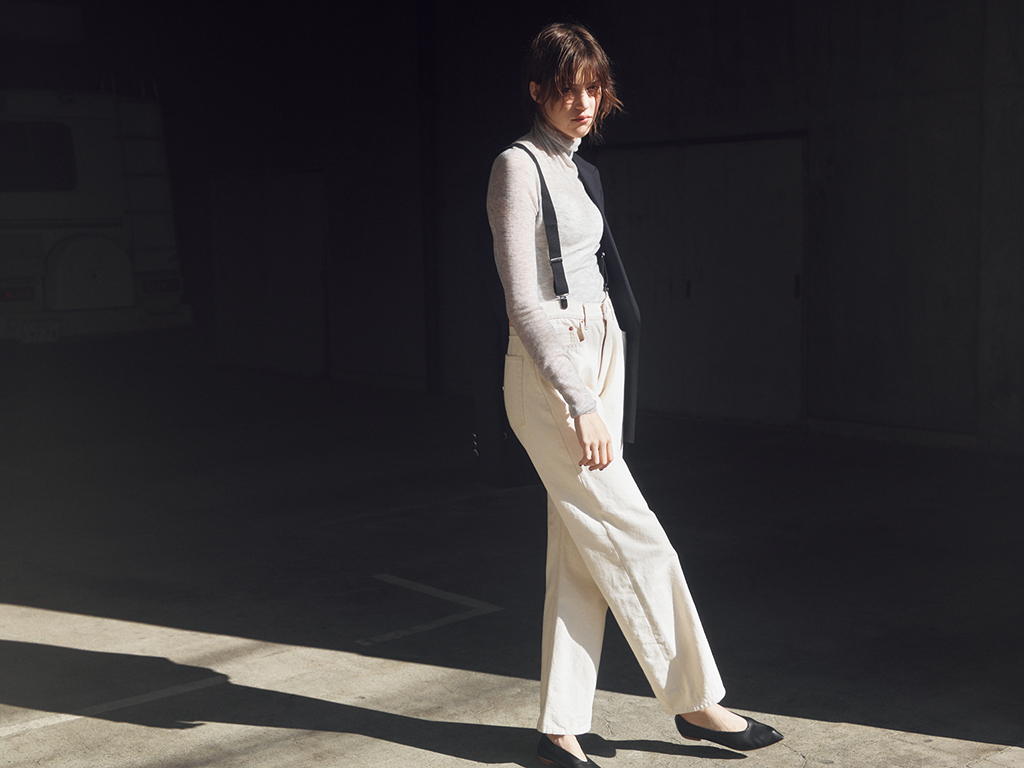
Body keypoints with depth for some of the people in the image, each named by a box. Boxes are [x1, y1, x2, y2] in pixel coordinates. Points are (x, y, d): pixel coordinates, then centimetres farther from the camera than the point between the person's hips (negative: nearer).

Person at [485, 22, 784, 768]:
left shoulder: (579, 172, 16)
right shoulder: (519, 167, -10)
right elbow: (525, 304, -16)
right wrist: (581, 405, -21)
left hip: (600, 362, 8)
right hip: (550, 375, -8)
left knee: (580, 557, 6)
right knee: (638, 540, -2)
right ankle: (696, 699, 14)